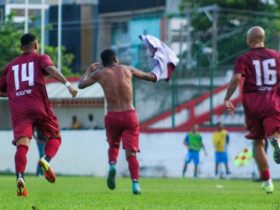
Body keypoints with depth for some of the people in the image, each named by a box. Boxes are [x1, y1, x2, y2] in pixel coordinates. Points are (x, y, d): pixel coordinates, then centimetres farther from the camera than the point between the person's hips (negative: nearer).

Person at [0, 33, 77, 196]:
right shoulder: (41, 58, 13)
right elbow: (50, 68, -10)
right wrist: (67, 84, -22)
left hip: (18, 110, 2)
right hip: (39, 107, -2)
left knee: (22, 145, -10)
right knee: (55, 137, 16)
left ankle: (20, 177, -35)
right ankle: (46, 160, -15)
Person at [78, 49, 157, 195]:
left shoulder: (100, 73, 5)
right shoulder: (127, 70, 9)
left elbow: (81, 84, 18)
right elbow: (149, 77, 21)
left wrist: (89, 70, 35)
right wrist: (153, 76, 45)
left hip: (112, 116, 0)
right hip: (130, 115, 0)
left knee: (113, 145, 25)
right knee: (131, 152, -1)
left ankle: (112, 165, -5)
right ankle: (135, 183, -18)